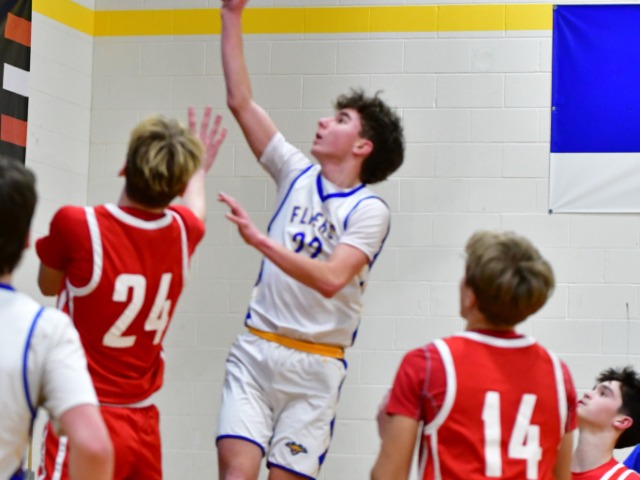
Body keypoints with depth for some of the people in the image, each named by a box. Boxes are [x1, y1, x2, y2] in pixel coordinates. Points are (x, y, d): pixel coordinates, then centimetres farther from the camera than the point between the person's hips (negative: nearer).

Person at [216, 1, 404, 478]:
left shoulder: (370, 209, -5)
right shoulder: (298, 174, 9)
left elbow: (331, 279, -21)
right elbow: (241, 101, 9)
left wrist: (260, 240, -30)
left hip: (315, 366, -3)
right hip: (255, 350, 3)